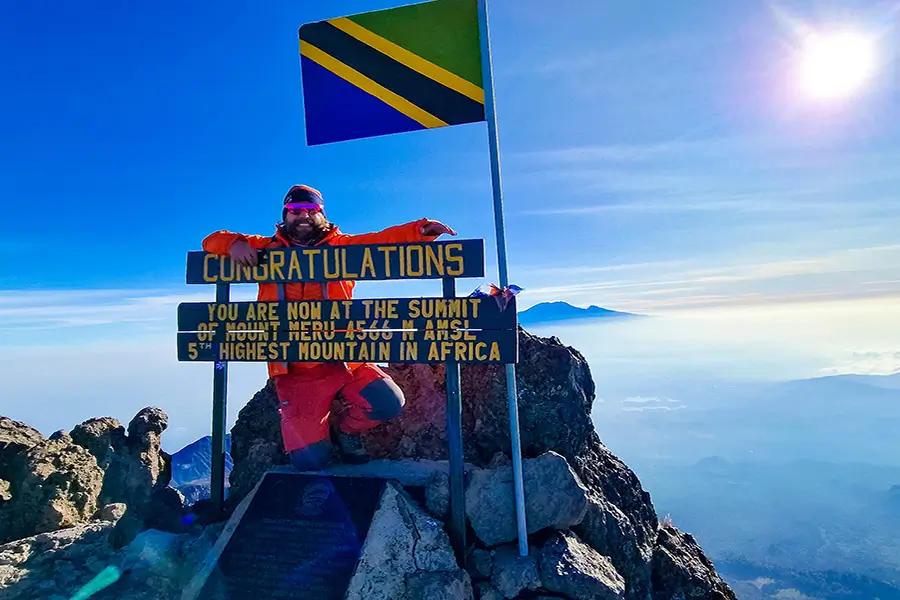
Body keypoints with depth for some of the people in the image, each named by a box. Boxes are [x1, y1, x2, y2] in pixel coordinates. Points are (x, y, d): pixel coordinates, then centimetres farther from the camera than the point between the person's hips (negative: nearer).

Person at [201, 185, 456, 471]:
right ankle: (318, 434, 34)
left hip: (345, 359, 1)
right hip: (295, 370, 0)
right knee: (309, 459, -4)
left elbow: (385, 240, -2)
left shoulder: (342, 246, 8)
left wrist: (422, 229, -20)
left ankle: (343, 427, 17)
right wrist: (234, 243, -10)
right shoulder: (266, 249, 11)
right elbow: (213, 242, 14)